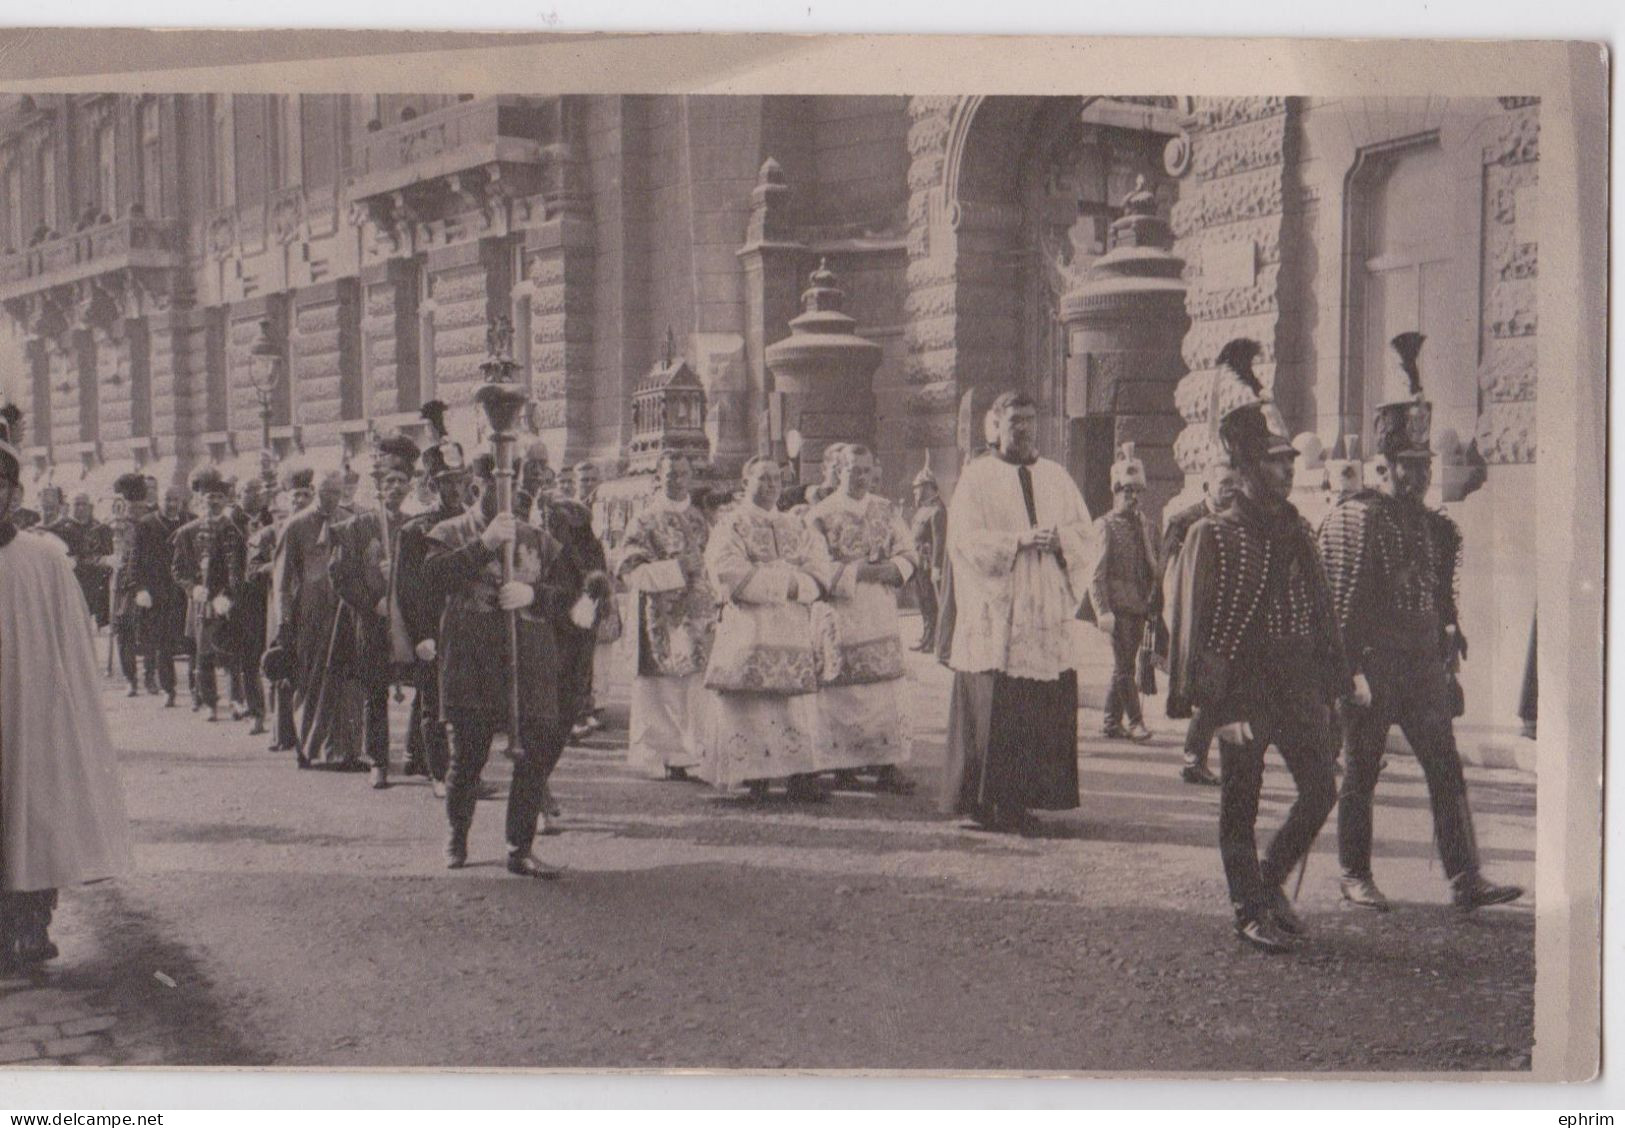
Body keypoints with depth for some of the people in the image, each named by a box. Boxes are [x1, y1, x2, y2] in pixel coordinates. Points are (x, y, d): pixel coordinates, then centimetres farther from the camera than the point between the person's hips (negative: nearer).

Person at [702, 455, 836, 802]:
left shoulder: (795, 528, 19)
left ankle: (799, 778, -7)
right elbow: (729, 574, -12)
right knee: (749, 709, -8)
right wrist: (784, 581, -11)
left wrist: (793, 584, -13)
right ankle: (753, 779, -5)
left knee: (796, 714, -4)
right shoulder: (731, 525, 4)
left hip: (793, 630, 4)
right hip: (746, 628, -4)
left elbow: (820, 573, 7)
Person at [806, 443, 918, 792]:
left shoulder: (886, 511, 11)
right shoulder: (820, 515, -3)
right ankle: (839, 765, 4)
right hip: (839, 616, -4)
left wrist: (890, 569, -11)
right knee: (841, 695, -3)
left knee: (884, 693, 2)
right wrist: (859, 572, -17)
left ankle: (887, 766, 5)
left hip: (881, 615, 4)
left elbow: (909, 554, 10)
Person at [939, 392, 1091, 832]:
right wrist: (1019, 541, -18)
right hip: (994, 617, -4)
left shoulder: (1056, 477, 16)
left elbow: (1084, 536, 12)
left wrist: (1058, 541, -9)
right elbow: (966, 540, -7)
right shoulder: (977, 477, 4)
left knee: (1046, 712, 1)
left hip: (1047, 614, 4)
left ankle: (1022, 800, 9)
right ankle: (985, 801, 1)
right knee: (992, 711, -6)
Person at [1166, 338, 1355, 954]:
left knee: (1320, 789, 4)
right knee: (1240, 805, 4)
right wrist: (1220, 706, -17)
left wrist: (1330, 688, 12)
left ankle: (1270, 880, 26)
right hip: (1243, 683, -6)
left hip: (1297, 683, 6)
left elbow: (1321, 610, 16)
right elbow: (1194, 622, -12)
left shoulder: (1297, 531, 10)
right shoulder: (1213, 534, -9)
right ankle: (1250, 910, 18)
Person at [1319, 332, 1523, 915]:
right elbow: (1339, 599, -13)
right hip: (1373, 664, -7)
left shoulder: (1428, 522, 14)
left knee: (1446, 769, 3)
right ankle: (1355, 876, 17)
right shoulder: (1354, 518, -9)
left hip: (1422, 664, 7)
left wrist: (1448, 638, 17)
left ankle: (1465, 879, 4)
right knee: (1361, 772, 5)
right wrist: (1347, 669, -17)